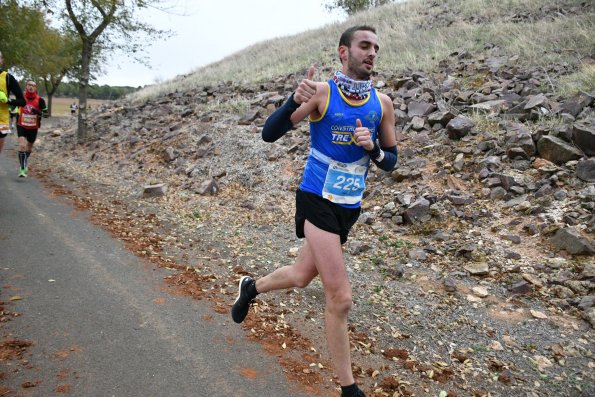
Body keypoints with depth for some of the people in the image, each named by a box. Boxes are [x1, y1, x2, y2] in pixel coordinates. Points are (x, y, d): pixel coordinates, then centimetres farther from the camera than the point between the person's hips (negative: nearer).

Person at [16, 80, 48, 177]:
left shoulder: (40, 100, -10)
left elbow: (46, 114, -8)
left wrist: (39, 113, -26)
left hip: (33, 128, 1)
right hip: (21, 126, -1)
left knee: (29, 147, 19)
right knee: (22, 145, -20)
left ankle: (24, 163, 47)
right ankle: (22, 169, -18)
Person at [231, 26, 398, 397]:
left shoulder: (383, 102, 2)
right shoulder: (322, 91, -11)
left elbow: (391, 160, 8)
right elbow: (269, 134, -14)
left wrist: (372, 147, -14)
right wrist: (295, 100, -32)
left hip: (349, 207, 6)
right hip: (317, 201, -5)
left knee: (302, 276, 22)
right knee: (340, 299, -7)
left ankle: (251, 287, 53)